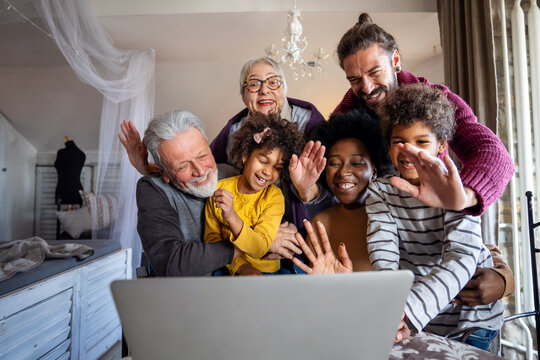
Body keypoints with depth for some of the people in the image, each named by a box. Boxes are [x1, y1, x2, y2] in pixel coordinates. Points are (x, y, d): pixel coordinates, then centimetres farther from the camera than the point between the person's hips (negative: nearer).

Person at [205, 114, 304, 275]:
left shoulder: (274, 197, -8)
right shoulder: (218, 189, -3)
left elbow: (259, 249, -16)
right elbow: (211, 238, -2)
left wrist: (231, 217, -31)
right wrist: (240, 266, -16)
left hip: (264, 270, -1)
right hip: (228, 268, 1)